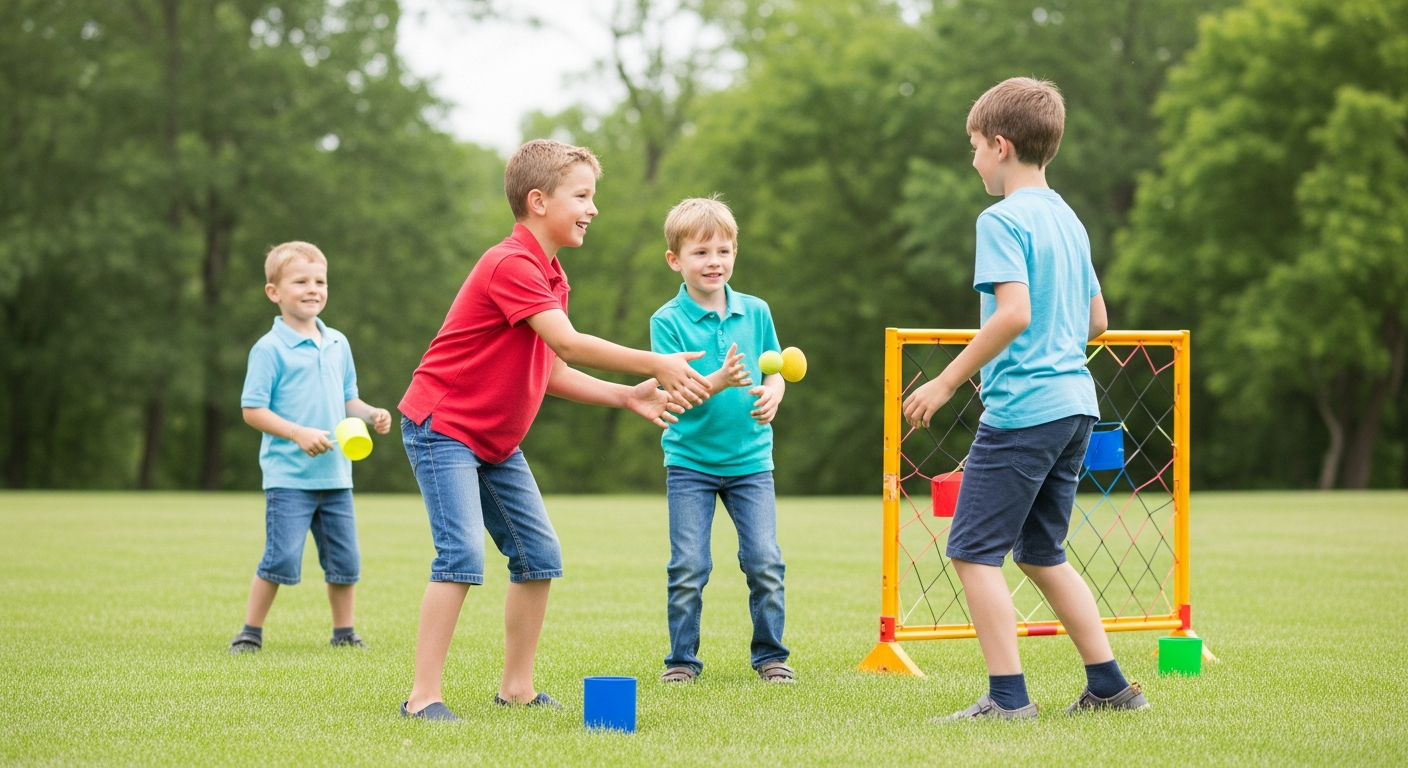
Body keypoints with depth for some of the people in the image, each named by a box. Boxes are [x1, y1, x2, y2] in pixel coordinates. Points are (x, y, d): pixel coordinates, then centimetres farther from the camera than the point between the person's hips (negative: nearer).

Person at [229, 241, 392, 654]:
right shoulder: (269, 348, -8)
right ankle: (250, 632, 3)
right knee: (282, 558, -10)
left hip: (335, 476, 6)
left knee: (345, 559, 9)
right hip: (288, 476, -6)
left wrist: (372, 414, -1)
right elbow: (252, 410, -10)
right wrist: (298, 433, -20)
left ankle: (344, 631, 24)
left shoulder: (338, 344, 11)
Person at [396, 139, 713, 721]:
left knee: (539, 556, 7)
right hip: (442, 427, -10)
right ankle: (423, 696, -14)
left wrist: (627, 396, 0)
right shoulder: (511, 265, -21)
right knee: (463, 554, -19)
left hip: (496, 439, 10)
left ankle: (516, 688, 16)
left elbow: (550, 371, 10)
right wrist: (656, 364, -31)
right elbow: (568, 344, -31)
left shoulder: (550, 277, 11)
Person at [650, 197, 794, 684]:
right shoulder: (667, 320, -8)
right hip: (690, 460, -2)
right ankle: (682, 658, 12)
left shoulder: (756, 311, 3)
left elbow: (774, 371, 11)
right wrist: (719, 380, -32)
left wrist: (772, 395, -12)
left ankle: (770, 654, 12)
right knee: (688, 566, -3)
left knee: (765, 561, -3)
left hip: (750, 460, 2)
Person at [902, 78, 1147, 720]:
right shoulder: (1069, 220, 16)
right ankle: (1109, 685, 16)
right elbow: (1096, 321, 19)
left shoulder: (1002, 220, -10)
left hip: (1021, 408, -9)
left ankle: (1008, 696, -6)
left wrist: (945, 383, -17)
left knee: (974, 551, -3)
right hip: (1075, 403, 9)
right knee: (1041, 553, 17)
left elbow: (1014, 312, -22)